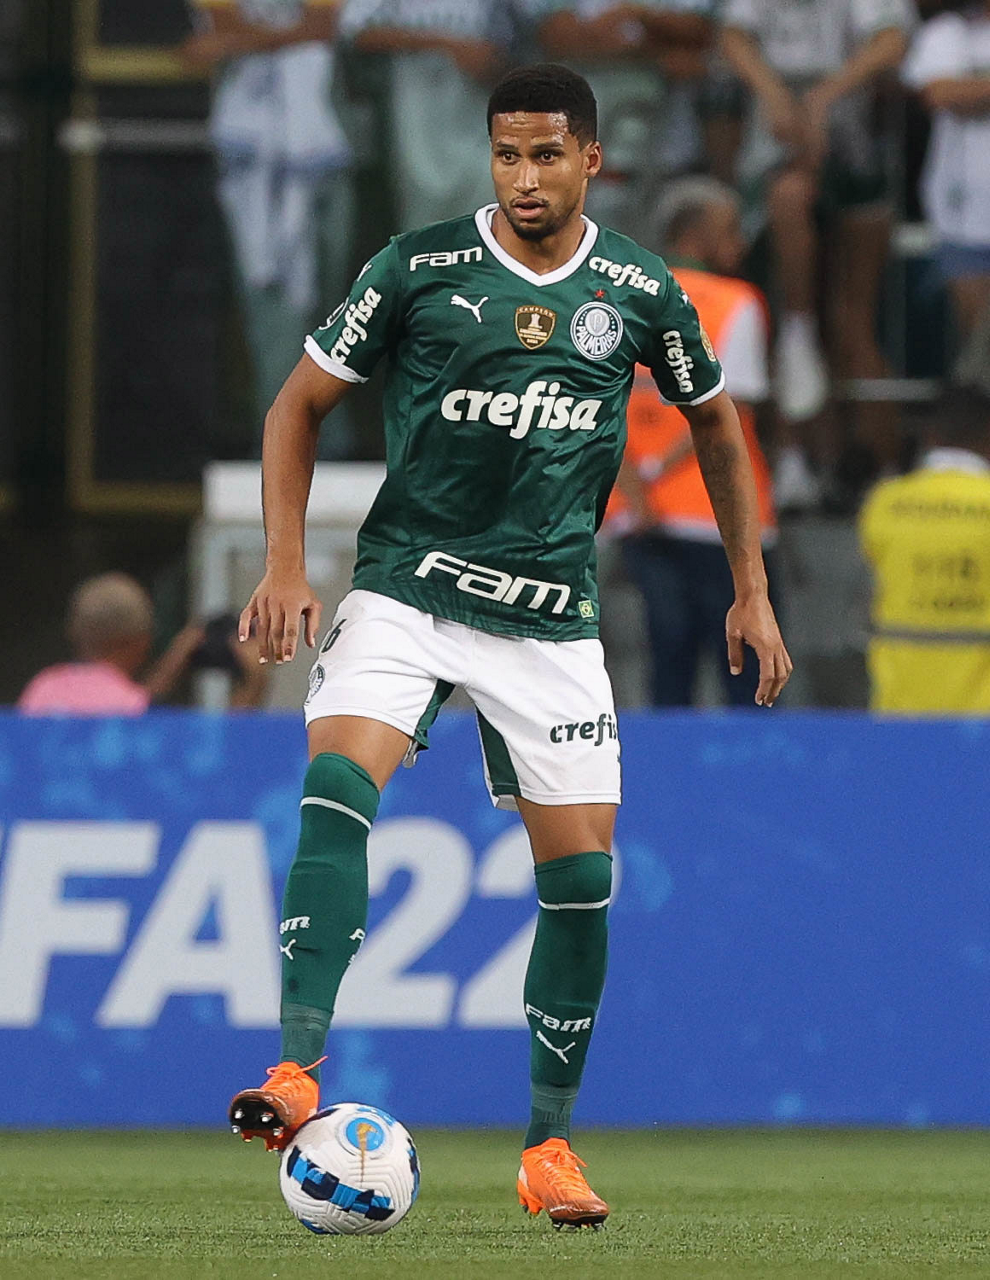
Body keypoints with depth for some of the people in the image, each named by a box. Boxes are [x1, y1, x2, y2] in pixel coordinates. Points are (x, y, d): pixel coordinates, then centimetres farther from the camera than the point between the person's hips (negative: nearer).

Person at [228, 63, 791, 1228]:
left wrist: (751, 593, 17)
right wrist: (285, 563, -7)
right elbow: (299, 404, 4)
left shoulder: (639, 292, 2)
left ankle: (550, 1144, 13)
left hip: (551, 616, 2)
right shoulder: (419, 268, -5)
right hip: (406, 591, -2)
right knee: (336, 784, -26)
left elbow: (714, 426, 19)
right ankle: (298, 1074, -31)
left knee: (581, 872, -2)